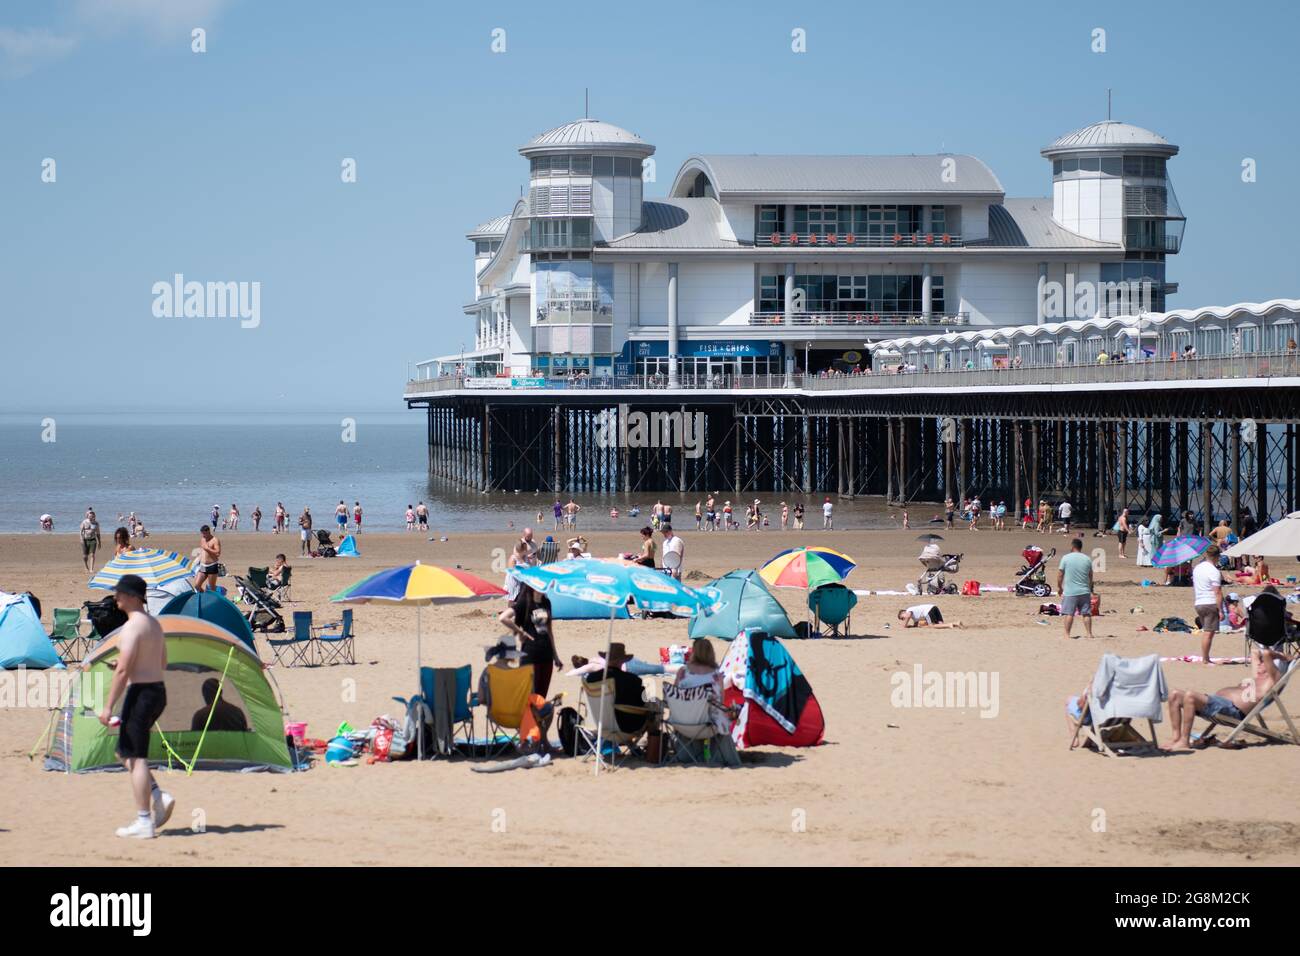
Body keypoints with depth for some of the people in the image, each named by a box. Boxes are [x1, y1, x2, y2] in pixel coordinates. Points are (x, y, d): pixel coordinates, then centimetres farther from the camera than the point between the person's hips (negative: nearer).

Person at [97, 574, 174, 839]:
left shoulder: (132, 627, -16)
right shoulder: (154, 624, 14)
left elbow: (123, 670, -21)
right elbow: (162, 663, 24)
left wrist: (108, 707, -20)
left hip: (140, 693, -10)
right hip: (158, 690, 10)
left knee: (136, 758, -5)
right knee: (124, 751, 19)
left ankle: (143, 822, -5)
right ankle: (159, 797, 6)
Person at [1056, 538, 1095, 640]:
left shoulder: (1066, 558, -5)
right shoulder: (1087, 559, 4)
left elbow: (1060, 574, -2)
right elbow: (1090, 576, 13)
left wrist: (1059, 587, 12)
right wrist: (1090, 589, 26)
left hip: (1069, 592, -3)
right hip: (1084, 591, 3)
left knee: (1069, 613, 0)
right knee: (1086, 613, 8)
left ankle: (1067, 634, 0)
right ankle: (1089, 633, 8)